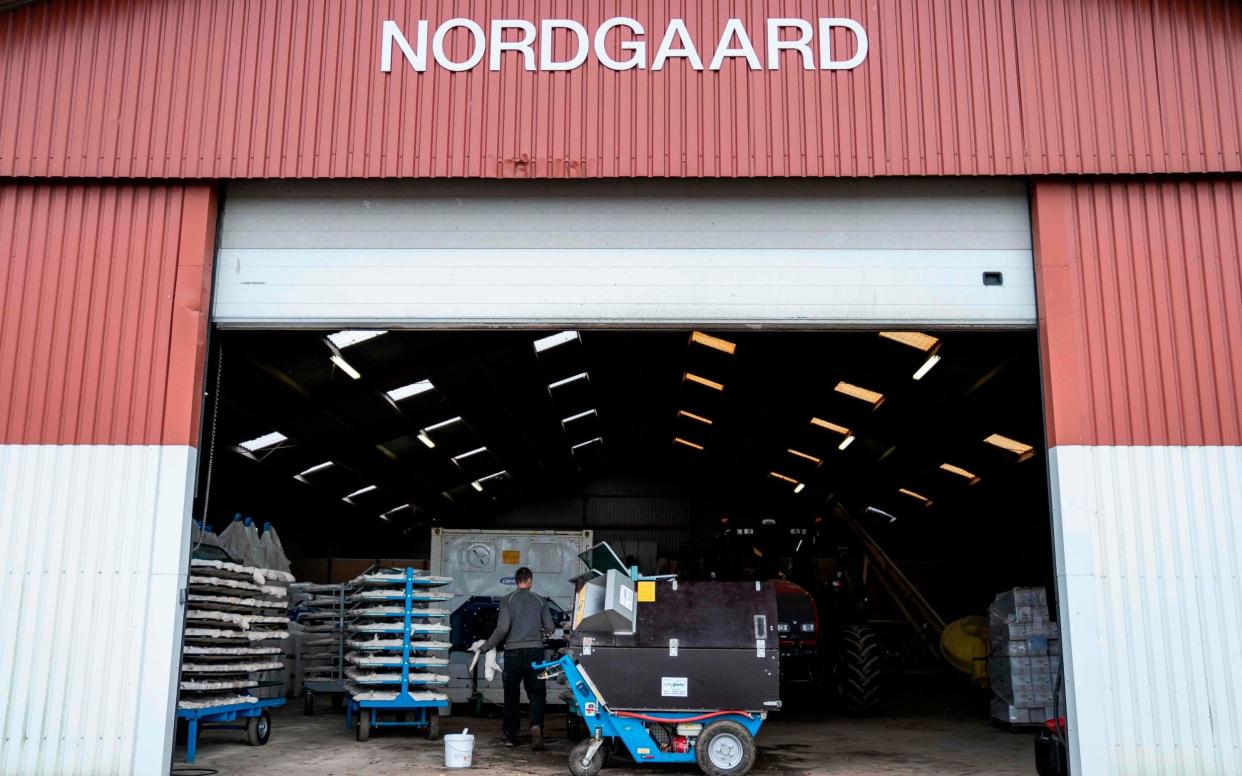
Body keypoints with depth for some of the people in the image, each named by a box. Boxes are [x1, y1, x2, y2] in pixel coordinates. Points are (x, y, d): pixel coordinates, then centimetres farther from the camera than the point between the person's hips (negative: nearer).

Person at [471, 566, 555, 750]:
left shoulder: (508, 600, -2)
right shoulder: (539, 601, 5)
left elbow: (502, 628, -11)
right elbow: (550, 628, 6)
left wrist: (484, 648, -3)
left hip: (513, 652, -1)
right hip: (535, 652, 1)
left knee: (511, 696, 10)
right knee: (536, 694, 4)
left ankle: (510, 736, 15)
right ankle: (536, 726, -20)